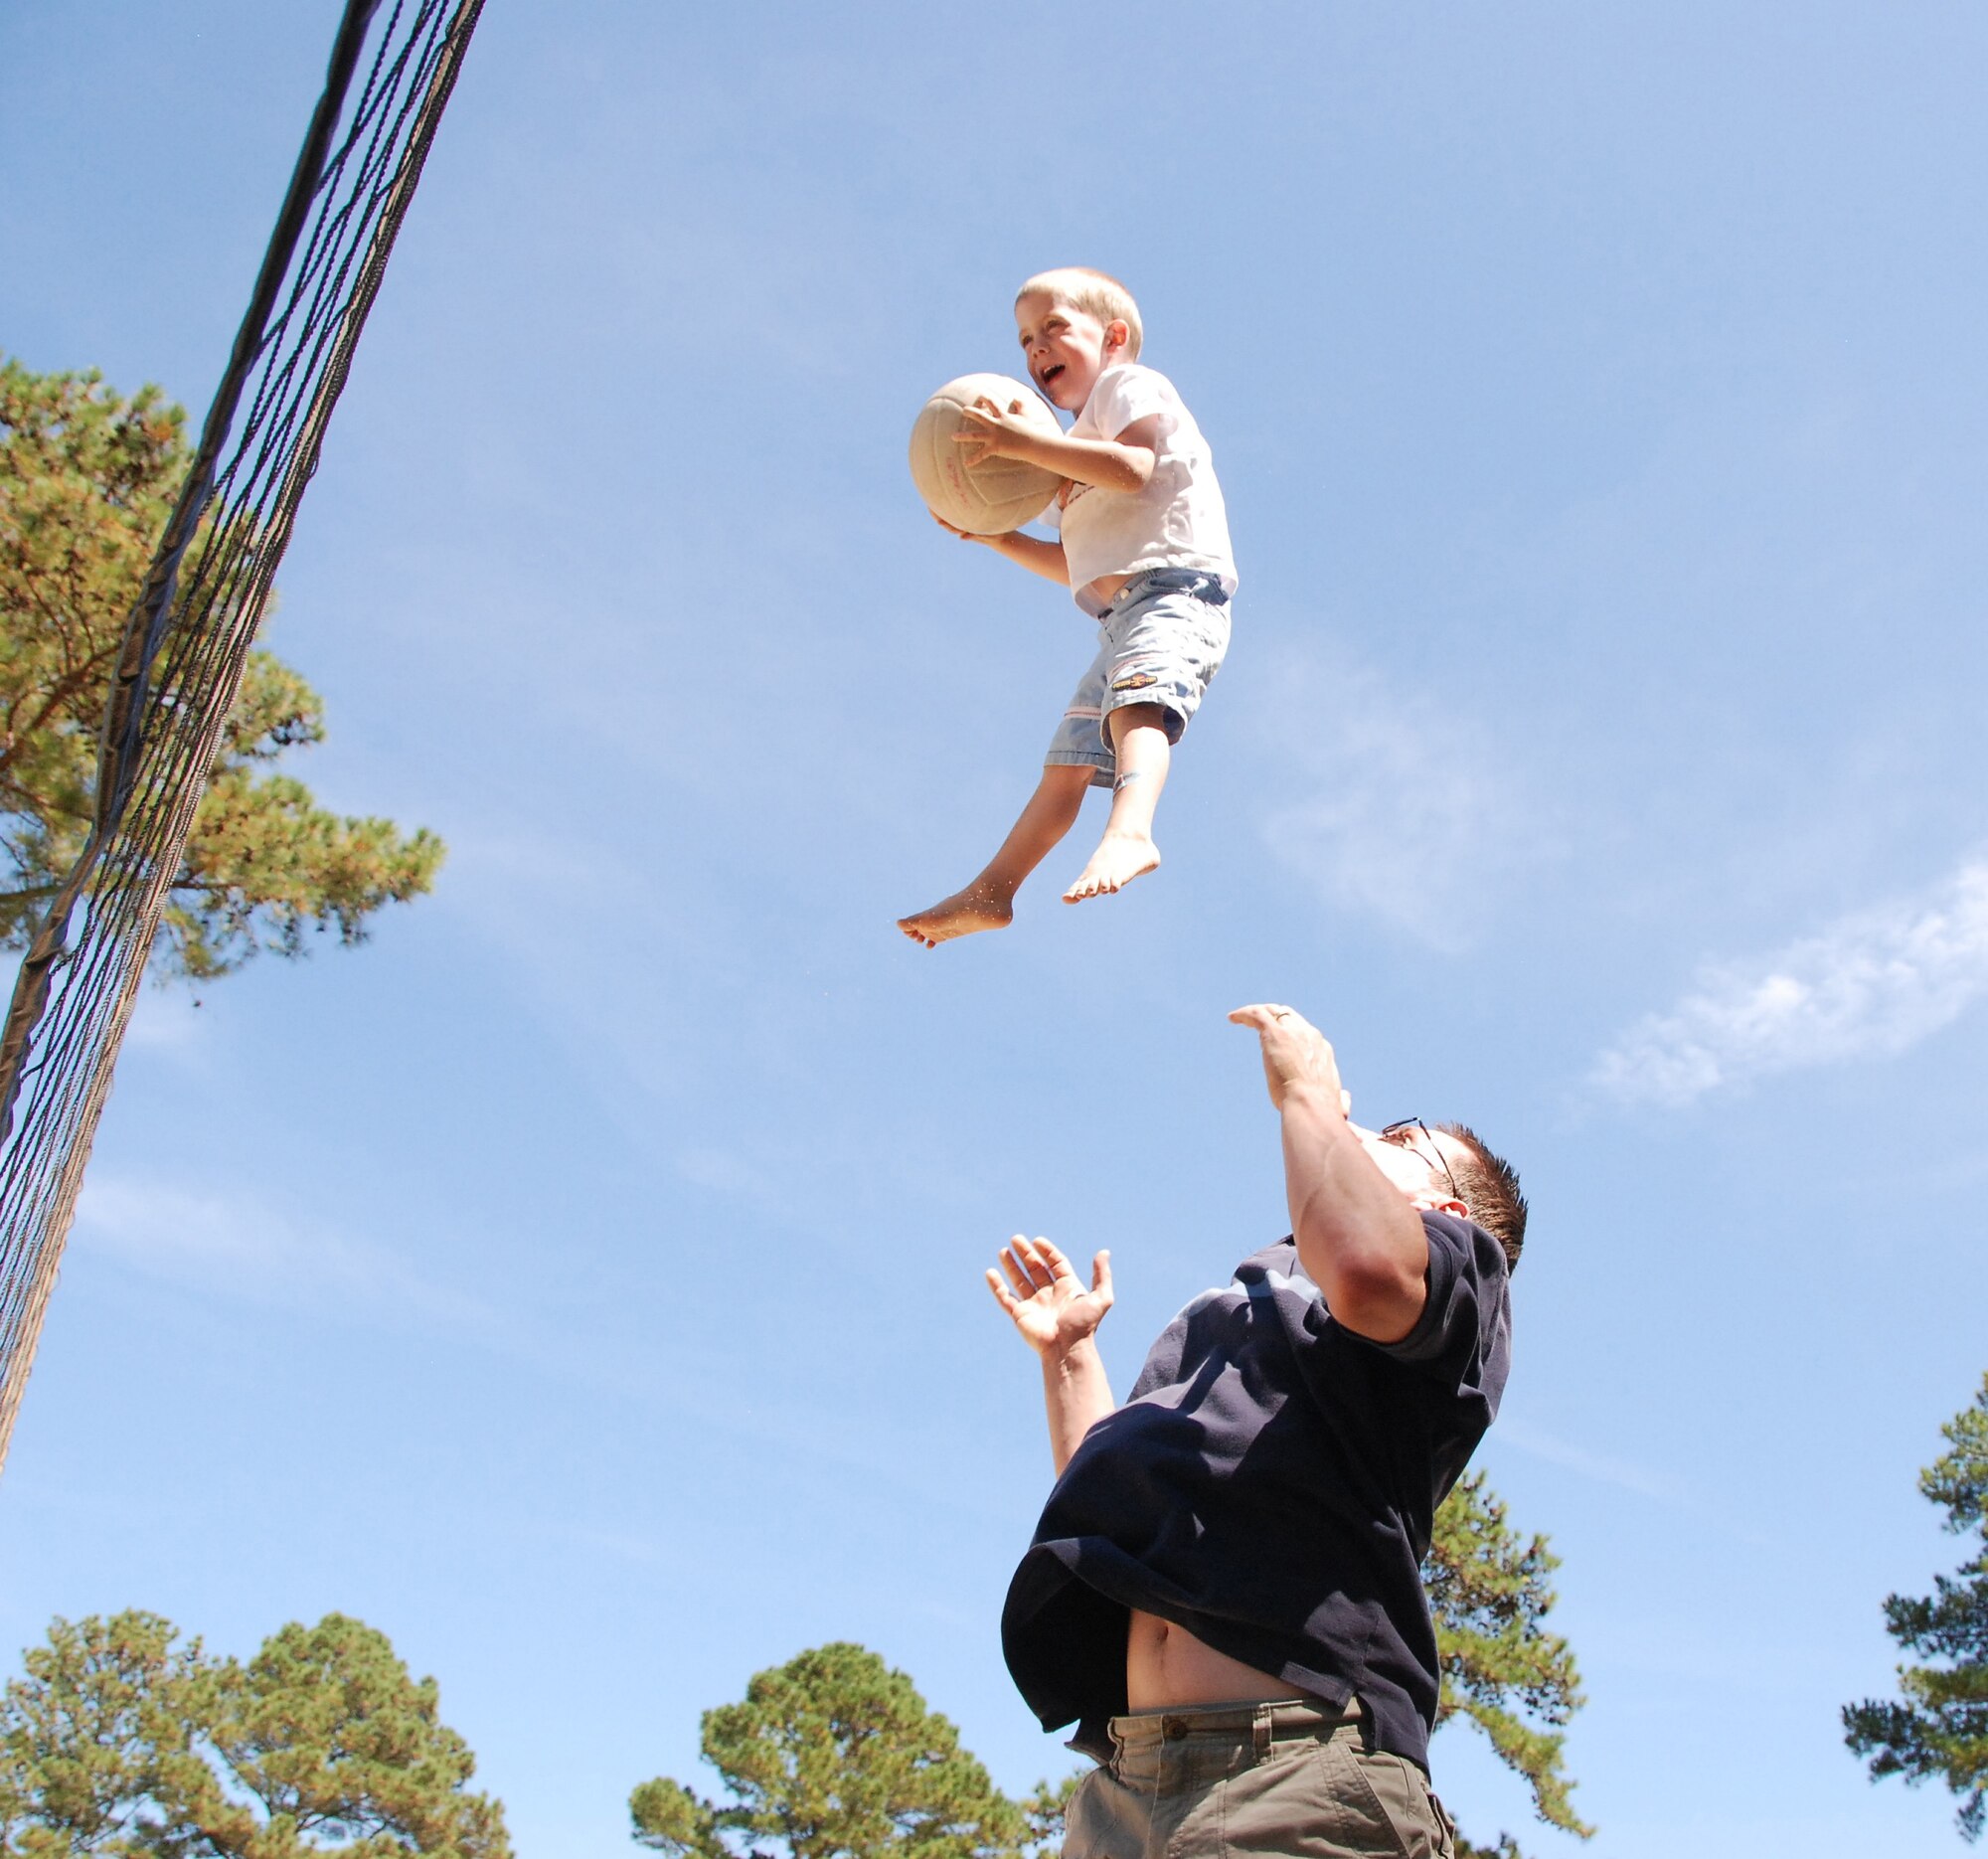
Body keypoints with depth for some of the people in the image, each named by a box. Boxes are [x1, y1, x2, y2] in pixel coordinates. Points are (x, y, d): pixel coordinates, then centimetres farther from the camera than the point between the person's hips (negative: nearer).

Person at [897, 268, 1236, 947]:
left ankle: (1130, 832, -60)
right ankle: (991, 893, 15)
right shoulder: (1074, 451, 30)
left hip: (1174, 590, -10)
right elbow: (1073, 565, 29)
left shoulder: (1132, 385, 5)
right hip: (1119, 618, 10)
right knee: (1065, 764, 11)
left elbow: (1132, 467, -18)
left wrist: (1022, 441, -19)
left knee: (1135, 702, -37)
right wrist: (993, 532, 18)